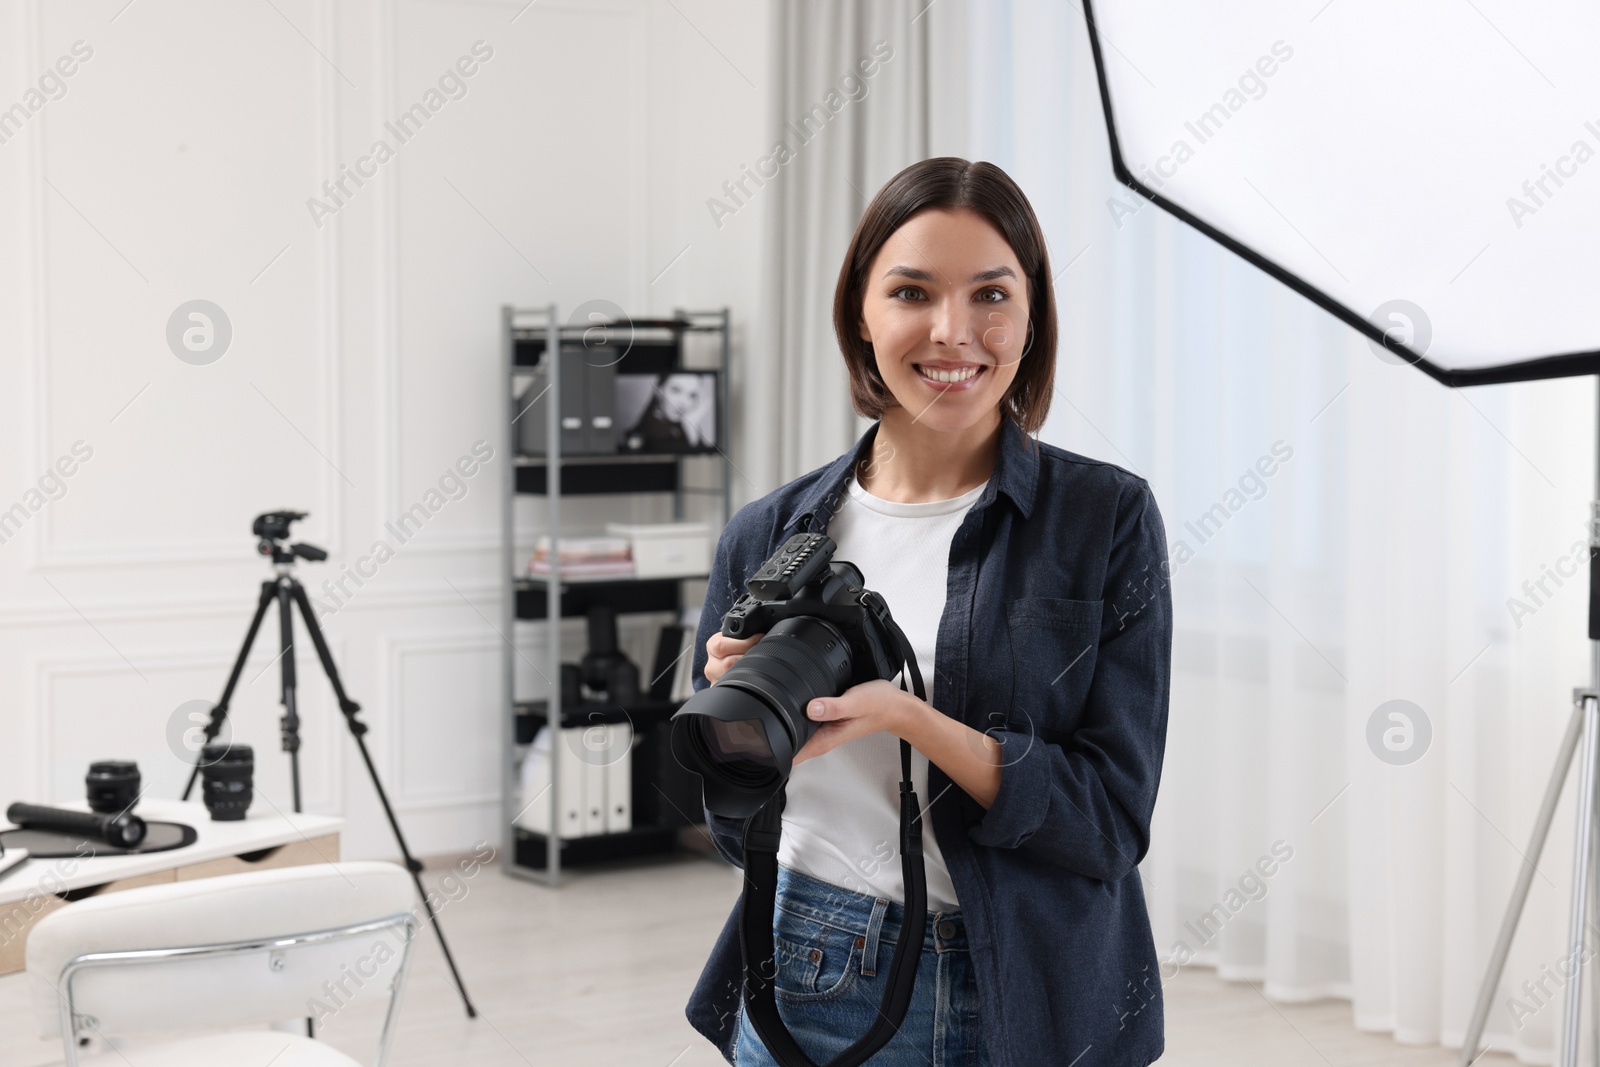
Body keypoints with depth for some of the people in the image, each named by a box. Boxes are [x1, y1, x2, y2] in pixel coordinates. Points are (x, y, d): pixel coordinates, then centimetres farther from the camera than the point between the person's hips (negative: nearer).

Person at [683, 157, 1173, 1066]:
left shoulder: (1108, 516, -6)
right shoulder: (768, 535, 1)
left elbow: (1114, 820, -11)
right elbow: (735, 832, 8)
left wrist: (908, 718, -23)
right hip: (806, 994, 2)